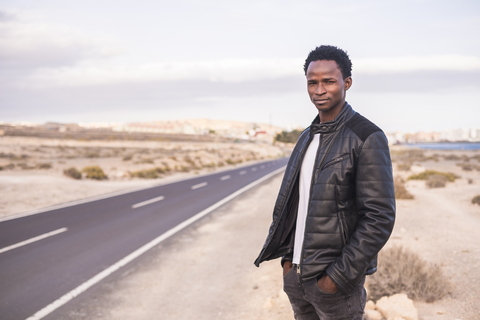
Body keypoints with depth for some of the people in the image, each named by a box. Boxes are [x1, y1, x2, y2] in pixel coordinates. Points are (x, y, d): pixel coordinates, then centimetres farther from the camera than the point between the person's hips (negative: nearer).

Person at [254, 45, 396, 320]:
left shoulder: (368, 138, -12)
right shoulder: (308, 137, 11)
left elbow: (380, 218, -17)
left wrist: (339, 276, -17)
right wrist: (288, 256, 7)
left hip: (334, 278, -6)